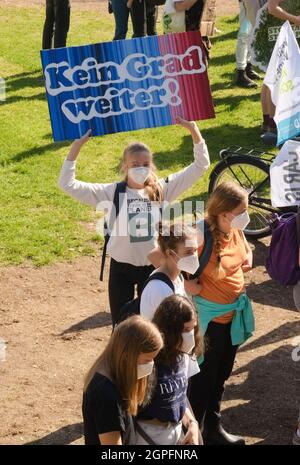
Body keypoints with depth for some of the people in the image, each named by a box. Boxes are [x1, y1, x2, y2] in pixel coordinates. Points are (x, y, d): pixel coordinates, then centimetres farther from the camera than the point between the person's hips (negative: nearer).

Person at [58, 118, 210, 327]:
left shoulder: (161, 190, -4)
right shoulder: (112, 192, -8)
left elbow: (200, 166, -4)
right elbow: (68, 184, -13)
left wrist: (194, 131, -14)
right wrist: (76, 147, -21)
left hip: (152, 266, 1)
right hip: (121, 267, -1)